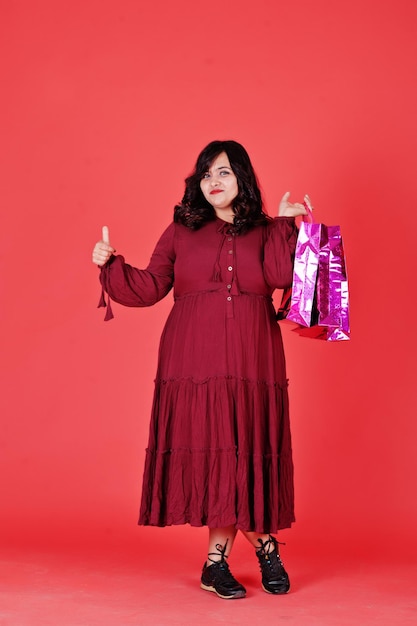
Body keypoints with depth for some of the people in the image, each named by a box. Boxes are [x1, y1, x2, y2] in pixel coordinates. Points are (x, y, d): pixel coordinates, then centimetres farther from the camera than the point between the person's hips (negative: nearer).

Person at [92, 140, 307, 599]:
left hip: (250, 363, 0)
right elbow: (149, 288, 8)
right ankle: (263, 545, 11)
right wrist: (111, 265, -4)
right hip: (194, 361, 0)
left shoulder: (265, 233, 12)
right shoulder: (181, 231, 13)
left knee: (243, 451, -2)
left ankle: (217, 560, 12)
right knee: (208, 450, -4)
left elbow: (281, 276, -7)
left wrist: (284, 226, -8)